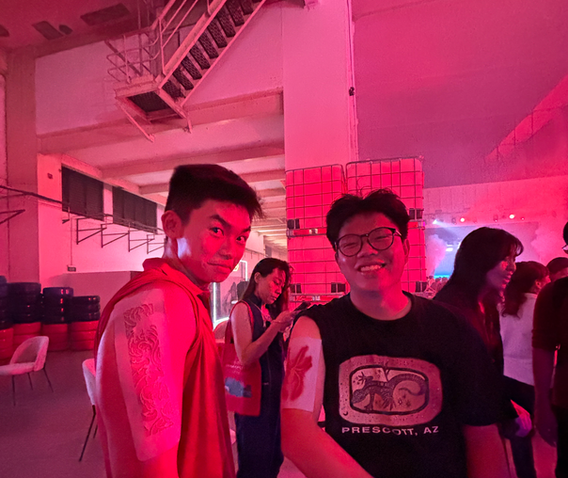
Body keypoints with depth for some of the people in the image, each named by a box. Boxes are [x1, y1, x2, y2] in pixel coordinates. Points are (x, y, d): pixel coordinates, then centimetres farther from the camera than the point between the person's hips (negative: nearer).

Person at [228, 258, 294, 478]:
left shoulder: (271, 312, 10)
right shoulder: (242, 309, -11)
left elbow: (278, 356, 10)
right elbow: (245, 357, -20)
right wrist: (276, 325, -24)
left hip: (275, 394, 7)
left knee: (274, 460, 19)